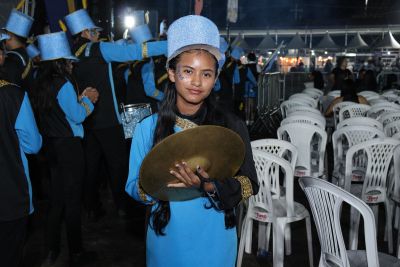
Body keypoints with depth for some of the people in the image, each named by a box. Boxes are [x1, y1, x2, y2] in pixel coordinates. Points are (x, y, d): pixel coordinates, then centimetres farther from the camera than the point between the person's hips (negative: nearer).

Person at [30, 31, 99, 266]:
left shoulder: (41, 85, 8)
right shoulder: (64, 84, -17)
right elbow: (77, 116, -15)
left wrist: (81, 97, 11)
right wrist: (87, 99, 0)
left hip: (52, 146, 8)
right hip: (69, 146, -8)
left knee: (57, 198, 17)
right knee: (73, 199, 2)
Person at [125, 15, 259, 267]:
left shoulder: (232, 126, -8)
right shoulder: (148, 128, -8)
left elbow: (250, 185, -8)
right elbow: (133, 187, -4)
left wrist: (210, 186, -24)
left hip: (216, 242, 0)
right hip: (166, 240, 0)